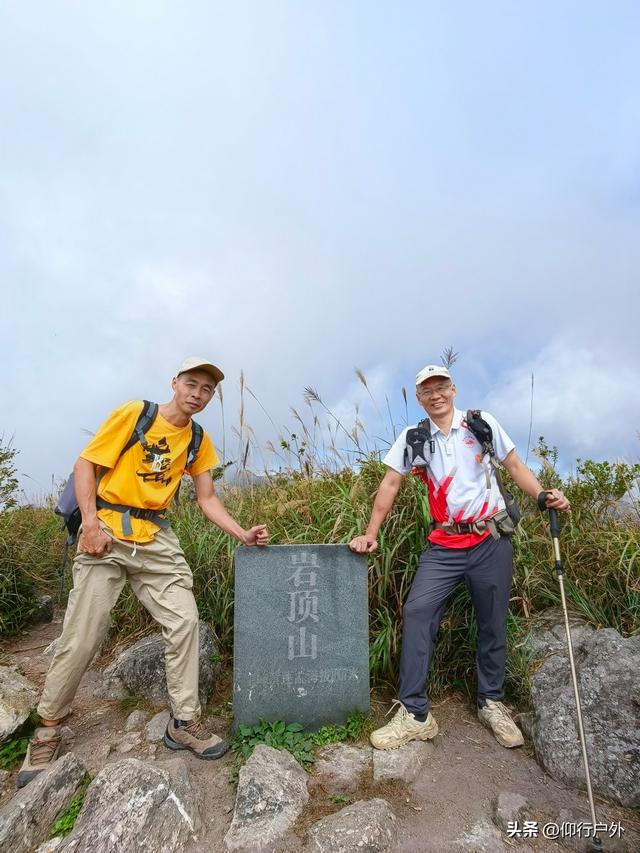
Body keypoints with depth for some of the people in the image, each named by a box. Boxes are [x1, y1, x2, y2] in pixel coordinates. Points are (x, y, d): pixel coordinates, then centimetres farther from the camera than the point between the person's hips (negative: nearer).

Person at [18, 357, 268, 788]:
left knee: (185, 620, -4)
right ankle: (48, 729, 24)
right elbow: (85, 464, -6)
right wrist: (90, 522, -17)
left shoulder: (198, 440, 7)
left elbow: (207, 498, 8)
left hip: (157, 539, 4)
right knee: (82, 636, 0)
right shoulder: (134, 414, -8)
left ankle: (185, 722, 12)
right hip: (107, 533, -4)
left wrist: (242, 533, -5)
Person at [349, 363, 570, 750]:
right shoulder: (413, 438, 4)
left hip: (491, 541, 0)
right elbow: (390, 485, 3)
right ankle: (415, 714, -4)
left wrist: (544, 495, -13)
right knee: (417, 611, -14)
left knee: (493, 625, 9)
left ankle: (492, 703, 31)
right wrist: (371, 534, -1)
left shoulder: (482, 423, 2)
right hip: (444, 546, 1)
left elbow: (514, 464, 5)